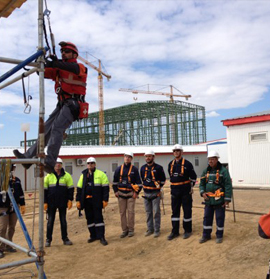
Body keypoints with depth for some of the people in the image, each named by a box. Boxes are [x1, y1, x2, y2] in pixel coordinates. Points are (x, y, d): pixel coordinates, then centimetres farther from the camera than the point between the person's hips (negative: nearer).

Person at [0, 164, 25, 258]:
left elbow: (21, 193, 14)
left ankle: (8, 246, 24)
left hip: (14, 207, 5)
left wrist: (22, 205, 15)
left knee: (12, 227, 11)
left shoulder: (17, 180, 7)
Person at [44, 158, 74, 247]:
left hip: (63, 202, 1)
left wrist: (70, 200, -4)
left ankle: (65, 238, 17)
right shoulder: (49, 176, 1)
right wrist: (45, 202, -4)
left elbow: (71, 188, 3)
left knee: (63, 220, 9)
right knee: (50, 221, 5)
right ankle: (48, 239, 15)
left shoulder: (67, 176, 1)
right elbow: (44, 190, 2)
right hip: (51, 202, 0)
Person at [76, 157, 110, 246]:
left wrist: (105, 200, -9)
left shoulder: (101, 174, 0)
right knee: (89, 218, 9)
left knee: (98, 217, -3)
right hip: (86, 201, 4)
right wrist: (78, 200, 7)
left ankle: (101, 237, 3)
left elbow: (105, 188, -3)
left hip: (96, 201, -4)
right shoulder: (83, 175, 12)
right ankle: (93, 235, 21)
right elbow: (79, 188, 13)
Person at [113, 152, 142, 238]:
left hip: (131, 193, -3)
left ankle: (131, 230, 10)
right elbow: (115, 181, 15)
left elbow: (139, 182, 1)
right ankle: (124, 230, 15)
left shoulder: (134, 169, 1)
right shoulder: (119, 169, 7)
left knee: (131, 212, -2)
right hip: (121, 194, 3)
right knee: (122, 212, 5)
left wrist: (136, 192, -5)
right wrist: (115, 191, 7)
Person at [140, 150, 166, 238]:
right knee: (148, 212, 11)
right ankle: (150, 229, 21)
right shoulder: (143, 168, 8)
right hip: (146, 193, 5)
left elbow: (163, 179, 4)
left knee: (156, 212, -2)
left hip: (155, 193, -5)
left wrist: (159, 186, -1)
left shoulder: (158, 168, -6)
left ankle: (157, 230, 7)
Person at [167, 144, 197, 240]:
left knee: (187, 211, 5)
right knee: (175, 211, 8)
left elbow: (193, 177, 0)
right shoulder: (171, 164, 8)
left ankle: (188, 230, 18)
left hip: (185, 191, -5)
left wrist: (191, 187, 4)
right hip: (174, 191, 5)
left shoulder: (187, 163, -8)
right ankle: (175, 231, 16)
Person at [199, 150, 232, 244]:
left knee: (220, 218, 6)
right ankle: (206, 235, 23)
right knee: (207, 217, 11)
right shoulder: (206, 171, 7)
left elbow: (228, 186, -11)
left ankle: (219, 235, 21)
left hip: (219, 200, -5)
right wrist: (202, 193, -2)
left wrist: (227, 200, -13)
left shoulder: (223, 170, -9)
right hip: (208, 200, 5)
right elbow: (202, 183, 16)